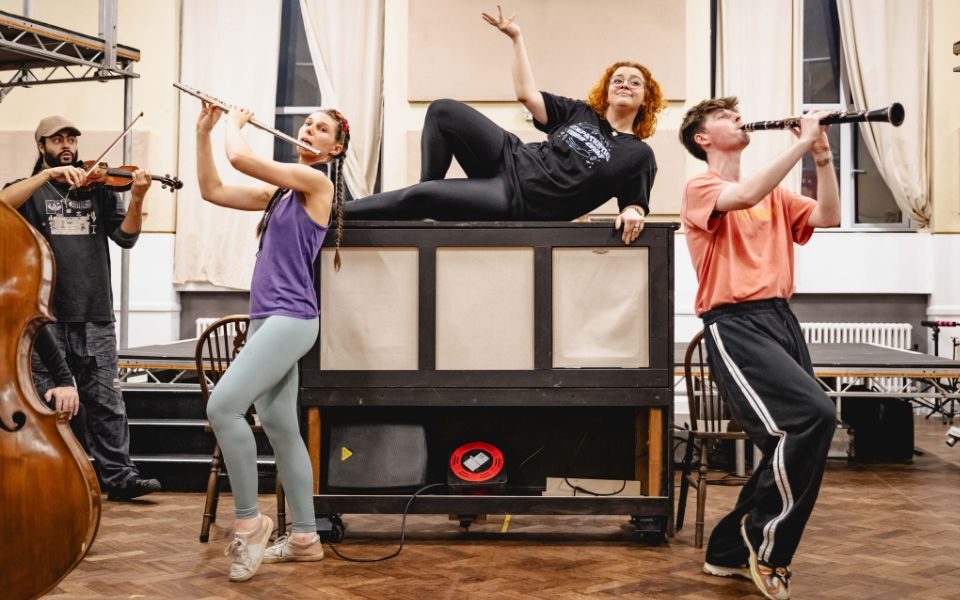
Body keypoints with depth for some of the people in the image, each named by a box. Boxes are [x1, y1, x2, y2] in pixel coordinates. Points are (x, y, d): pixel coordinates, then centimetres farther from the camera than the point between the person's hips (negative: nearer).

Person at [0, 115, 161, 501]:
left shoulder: (98, 190, 13)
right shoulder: (31, 190, 8)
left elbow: (126, 236, 2)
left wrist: (137, 199, -15)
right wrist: (49, 173, -22)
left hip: (95, 315, 2)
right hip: (45, 315, -1)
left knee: (105, 400, 3)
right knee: (47, 402, 4)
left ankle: (119, 476, 7)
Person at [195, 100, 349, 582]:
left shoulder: (317, 181, -7)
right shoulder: (280, 191, 18)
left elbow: (240, 158, -15)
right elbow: (212, 191, 18)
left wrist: (236, 122, 5)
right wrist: (203, 130, 13)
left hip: (290, 319, -9)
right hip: (266, 319, 9)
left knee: (223, 406, -21)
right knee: (280, 426, 9)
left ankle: (249, 521, -8)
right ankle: (305, 538, 16)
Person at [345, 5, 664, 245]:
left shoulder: (639, 155, 1)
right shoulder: (581, 113, 14)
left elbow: (635, 206, 0)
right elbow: (527, 94, 11)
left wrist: (633, 213, -26)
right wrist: (516, 36, 9)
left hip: (517, 200, -6)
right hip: (511, 160, 6)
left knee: (419, 197, -20)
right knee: (442, 111, -12)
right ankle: (430, 192, -1)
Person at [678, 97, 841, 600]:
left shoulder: (775, 194, 21)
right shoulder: (700, 188, 0)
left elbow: (828, 217, 9)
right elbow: (746, 196, -21)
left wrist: (822, 155, 1)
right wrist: (801, 142, -16)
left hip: (780, 318, 8)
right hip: (735, 325, -8)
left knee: (792, 443, 6)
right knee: (814, 415, -23)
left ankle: (729, 551, 22)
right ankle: (765, 542, -4)